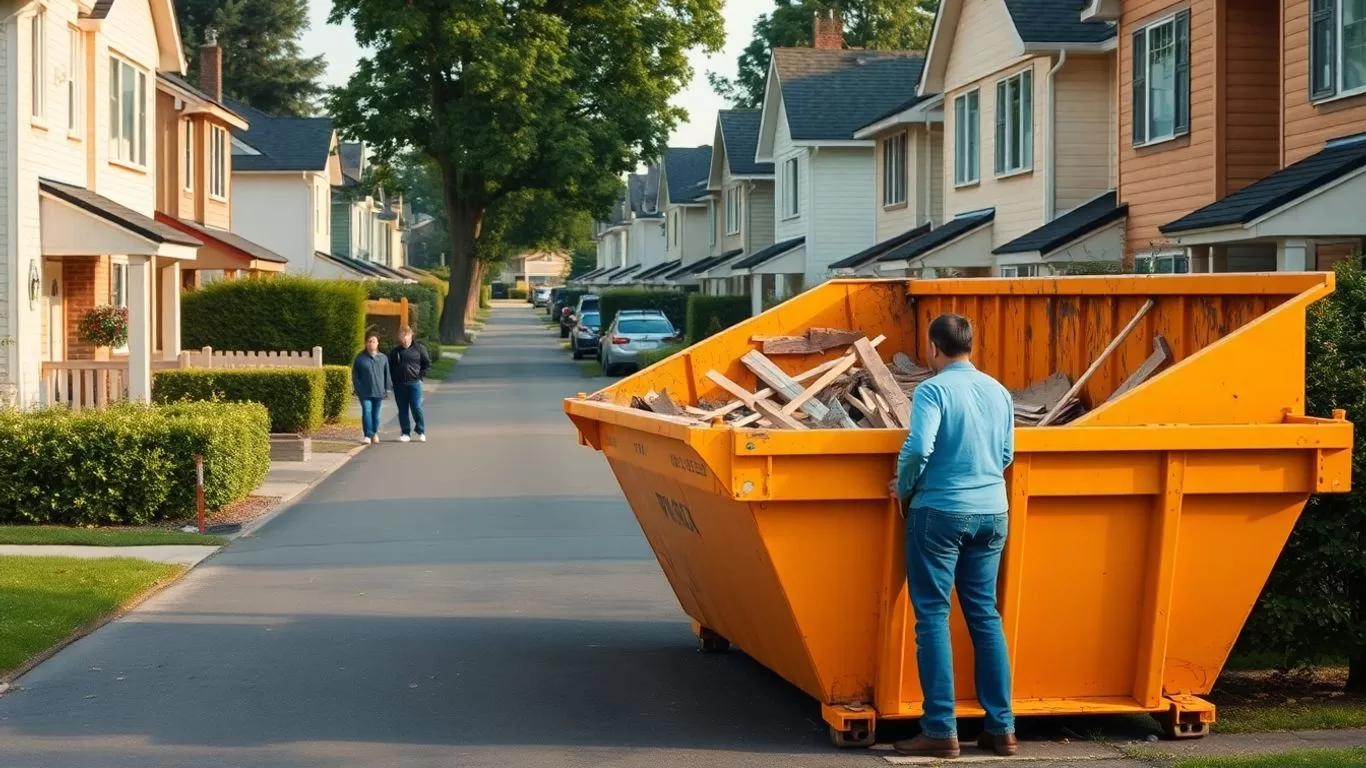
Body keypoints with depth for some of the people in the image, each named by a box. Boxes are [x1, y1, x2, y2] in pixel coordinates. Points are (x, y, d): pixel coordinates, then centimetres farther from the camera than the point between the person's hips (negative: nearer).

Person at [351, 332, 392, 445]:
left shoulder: (383, 358, 7)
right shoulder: (360, 358, 0)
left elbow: (387, 374, 11)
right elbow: (355, 375, 3)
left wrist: (387, 388, 5)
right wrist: (358, 388, -6)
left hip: (379, 392, 2)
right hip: (365, 392, -2)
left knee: (376, 413, 9)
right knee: (367, 411, -12)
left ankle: (375, 434, 22)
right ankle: (368, 435, -14)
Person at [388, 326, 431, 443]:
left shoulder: (419, 348, 1)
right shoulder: (394, 352, 8)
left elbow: (427, 364, 7)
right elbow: (390, 367, 14)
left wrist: (420, 376, -2)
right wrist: (394, 381, 3)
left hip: (414, 384, -3)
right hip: (399, 385, 3)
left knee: (417, 408, -6)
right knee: (402, 410, 5)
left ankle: (421, 432, 6)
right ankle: (405, 433, 12)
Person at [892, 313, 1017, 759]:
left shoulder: (934, 390, -10)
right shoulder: (998, 392, 8)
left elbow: (918, 448, -20)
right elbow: (1006, 455, 14)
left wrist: (904, 488, -4)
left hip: (940, 511, -6)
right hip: (991, 513, 6)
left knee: (933, 616, 1)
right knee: (985, 615, 12)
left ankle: (941, 731, -1)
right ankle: (1001, 727, 13)